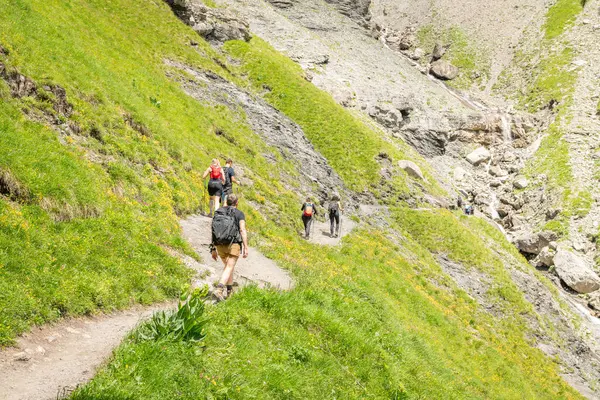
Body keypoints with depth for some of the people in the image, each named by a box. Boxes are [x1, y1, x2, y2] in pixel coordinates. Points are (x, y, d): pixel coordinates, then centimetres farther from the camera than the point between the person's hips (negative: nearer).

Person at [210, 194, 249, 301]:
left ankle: (229, 290, 27)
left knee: (228, 265, 24)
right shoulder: (239, 214, 0)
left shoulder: (218, 213, 13)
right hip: (233, 245, -5)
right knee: (229, 268, -7)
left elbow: (213, 232, 9)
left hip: (220, 245, 5)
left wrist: (213, 249, 13)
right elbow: (242, 230, -12)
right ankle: (219, 290, -27)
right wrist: (246, 248, -14)